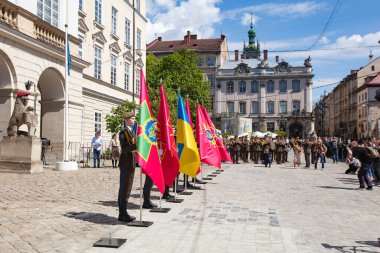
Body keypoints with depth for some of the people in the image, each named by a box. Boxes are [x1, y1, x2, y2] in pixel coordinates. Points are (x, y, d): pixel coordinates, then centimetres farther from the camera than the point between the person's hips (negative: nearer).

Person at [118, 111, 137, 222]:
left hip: (131, 163, 9)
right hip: (125, 163, -9)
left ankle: (123, 212, 19)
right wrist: (137, 145, -28)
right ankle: (122, 214, 2)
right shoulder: (123, 132, -11)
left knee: (127, 189, 12)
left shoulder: (132, 132, 17)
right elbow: (124, 149, -21)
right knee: (124, 188, -4)